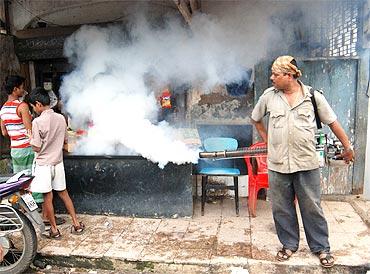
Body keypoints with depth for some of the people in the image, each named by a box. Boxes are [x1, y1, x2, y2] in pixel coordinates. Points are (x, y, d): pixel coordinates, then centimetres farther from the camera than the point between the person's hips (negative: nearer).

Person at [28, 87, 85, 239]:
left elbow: (36, 148, -15)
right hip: (58, 162, 6)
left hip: (44, 164, -6)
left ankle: (54, 230, 17)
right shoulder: (61, 118, -1)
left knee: (48, 197, 7)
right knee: (63, 193, 16)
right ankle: (77, 224, 20)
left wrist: (32, 139, 3)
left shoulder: (38, 122, -19)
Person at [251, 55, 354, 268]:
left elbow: (333, 122, 6)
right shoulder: (269, 96, 2)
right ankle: (289, 244, 31)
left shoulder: (313, 96, -3)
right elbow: (256, 118, 18)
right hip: (278, 164, 2)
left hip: (307, 163, -2)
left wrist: (347, 146, 9)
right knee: (281, 208, 12)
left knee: (312, 208, 9)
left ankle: (321, 247, 27)